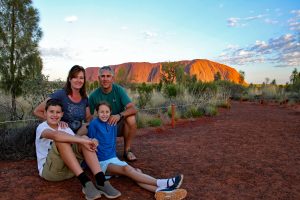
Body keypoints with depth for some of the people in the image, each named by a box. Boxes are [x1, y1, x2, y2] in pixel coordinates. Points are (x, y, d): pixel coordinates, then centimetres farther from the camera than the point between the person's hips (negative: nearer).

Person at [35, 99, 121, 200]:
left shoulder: (65, 128, 9)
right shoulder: (41, 127, -9)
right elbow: (55, 135, -34)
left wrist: (85, 140, -28)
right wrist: (82, 141, -37)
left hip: (69, 169, 5)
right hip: (49, 170, -5)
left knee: (84, 138, -17)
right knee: (61, 140, -31)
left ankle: (101, 181, -29)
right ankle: (85, 182, -34)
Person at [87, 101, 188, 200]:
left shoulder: (112, 124, 8)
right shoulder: (94, 124, -9)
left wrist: (113, 155, 15)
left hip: (114, 159, 6)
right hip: (102, 163, -5)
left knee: (137, 171, -22)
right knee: (127, 168, -31)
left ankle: (160, 190, -45)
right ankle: (162, 183, -42)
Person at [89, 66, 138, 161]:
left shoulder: (119, 90, -13)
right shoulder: (94, 96, -8)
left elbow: (133, 109, -23)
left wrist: (120, 115, -41)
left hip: (119, 125, -1)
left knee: (131, 119, -31)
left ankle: (127, 150, -9)